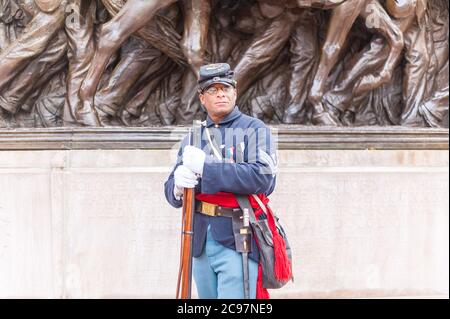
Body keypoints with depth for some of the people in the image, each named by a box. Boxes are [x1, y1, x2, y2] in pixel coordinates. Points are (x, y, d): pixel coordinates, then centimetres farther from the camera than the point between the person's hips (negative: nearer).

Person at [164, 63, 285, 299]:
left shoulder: (254, 130, 0)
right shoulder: (193, 138, 16)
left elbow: (263, 178, -17)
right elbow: (171, 191, 12)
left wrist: (206, 166, -16)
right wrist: (179, 186, -14)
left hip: (237, 242, -6)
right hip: (201, 242, 6)